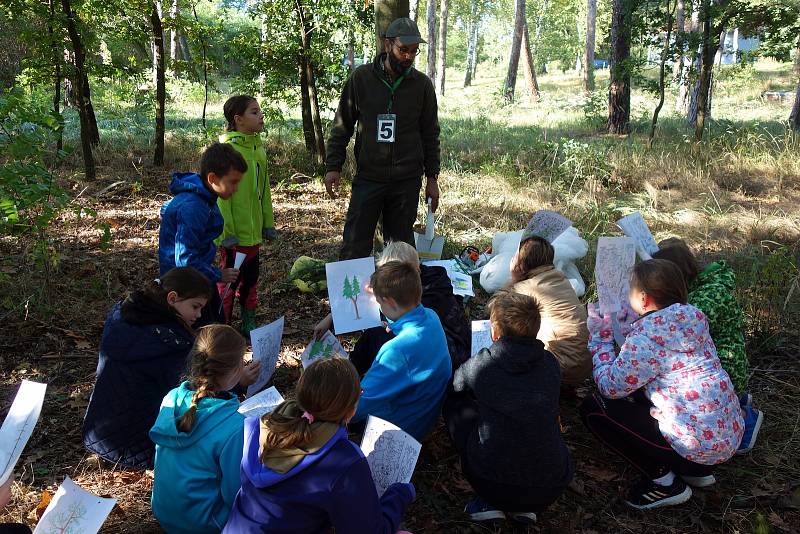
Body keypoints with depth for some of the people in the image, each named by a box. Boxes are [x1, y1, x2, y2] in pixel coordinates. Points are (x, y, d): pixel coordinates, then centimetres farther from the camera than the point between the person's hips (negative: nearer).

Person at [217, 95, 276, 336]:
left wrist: (268, 222, 15)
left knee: (251, 276, 16)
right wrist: (227, 231, -19)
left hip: (253, 229, 8)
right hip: (235, 231, -8)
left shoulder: (258, 146, 9)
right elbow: (221, 192, -17)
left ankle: (249, 324, 30)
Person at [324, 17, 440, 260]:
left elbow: (430, 134, 9)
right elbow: (342, 126, 4)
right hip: (367, 177, -1)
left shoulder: (422, 84, 3)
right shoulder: (361, 78, 0)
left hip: (407, 181, 1)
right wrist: (333, 167, -2)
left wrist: (432, 178, 6)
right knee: (354, 248, 0)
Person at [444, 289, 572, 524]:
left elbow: (455, 385, 15)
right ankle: (525, 507, 17)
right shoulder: (550, 363, 1)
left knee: (454, 403, 17)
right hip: (551, 488, 3)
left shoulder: (481, 364, -8)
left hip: (493, 485, -3)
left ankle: (489, 501, 11)